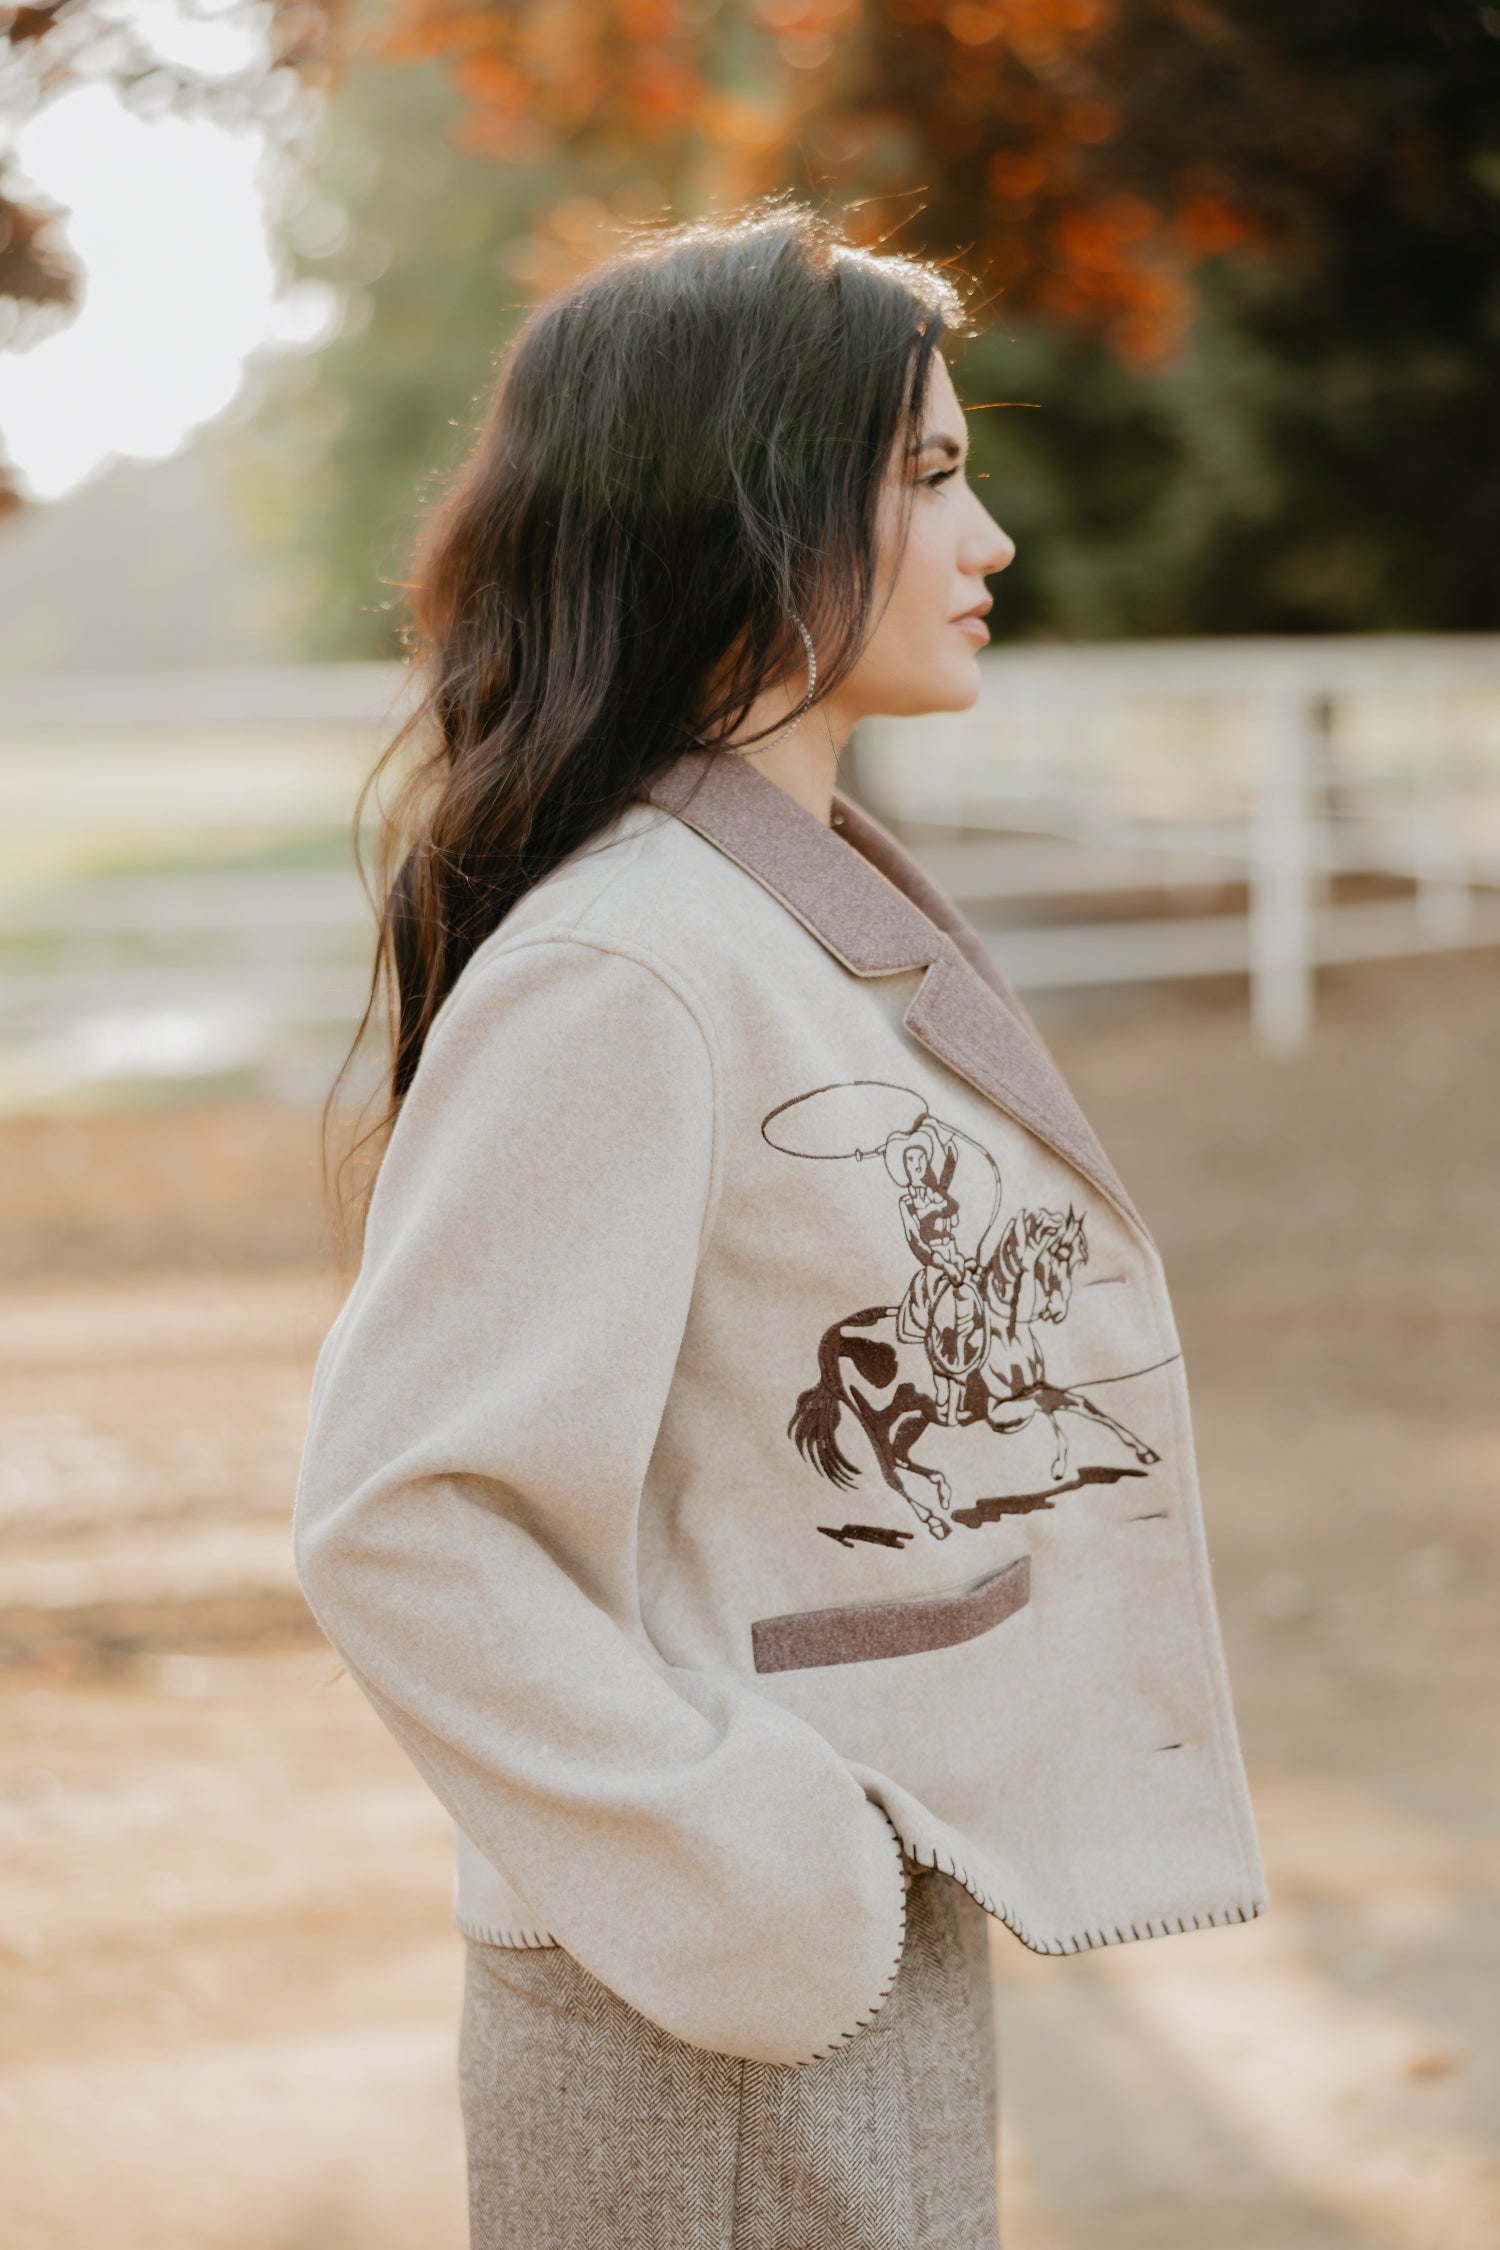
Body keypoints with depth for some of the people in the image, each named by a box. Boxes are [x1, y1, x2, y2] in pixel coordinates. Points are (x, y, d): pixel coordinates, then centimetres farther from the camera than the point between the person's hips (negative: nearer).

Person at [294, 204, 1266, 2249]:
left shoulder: (837, 907, 7)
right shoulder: (615, 971, -21)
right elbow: (395, 1521, -23)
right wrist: (753, 1888, -19)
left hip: (897, 1934, 8)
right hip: (720, 2018, -8)